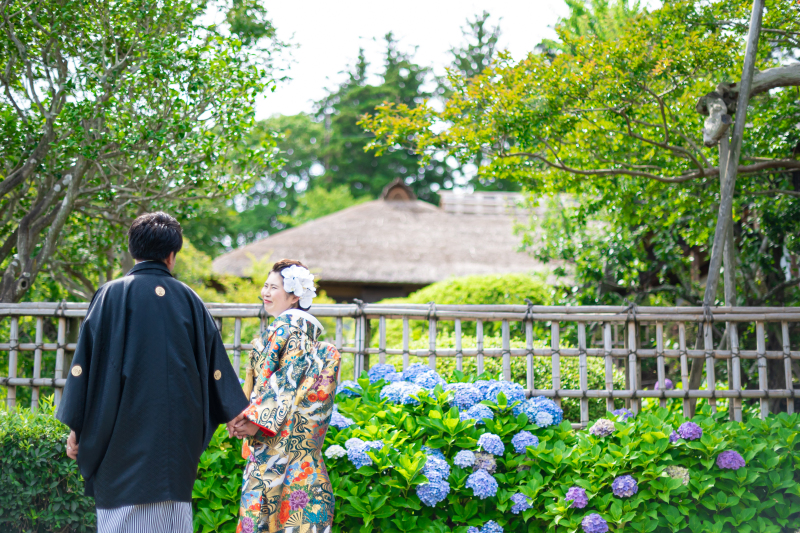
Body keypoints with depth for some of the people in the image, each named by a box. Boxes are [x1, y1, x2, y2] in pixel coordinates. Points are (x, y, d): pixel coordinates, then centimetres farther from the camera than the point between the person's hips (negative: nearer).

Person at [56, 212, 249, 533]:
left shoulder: (112, 295, -2)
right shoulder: (188, 299, 6)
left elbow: (86, 361, -4)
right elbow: (214, 361, 10)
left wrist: (76, 426, 0)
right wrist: (236, 414, 19)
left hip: (126, 427, -3)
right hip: (178, 430, 3)